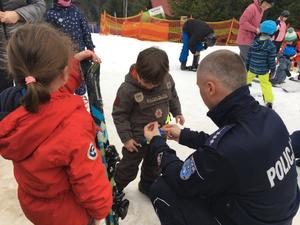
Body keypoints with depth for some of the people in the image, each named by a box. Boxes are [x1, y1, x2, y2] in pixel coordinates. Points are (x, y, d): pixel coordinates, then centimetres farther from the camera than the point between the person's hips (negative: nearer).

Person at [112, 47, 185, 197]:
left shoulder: (167, 79, -15)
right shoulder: (127, 89, -28)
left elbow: (173, 96, 8)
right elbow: (119, 114, -17)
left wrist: (177, 112, 6)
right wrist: (126, 138, -16)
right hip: (137, 137, -5)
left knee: (154, 164, 25)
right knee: (129, 167, 13)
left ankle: (148, 186, 52)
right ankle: (114, 188, 41)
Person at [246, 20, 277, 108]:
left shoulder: (254, 43, -4)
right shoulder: (271, 46, -15)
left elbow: (248, 56, 1)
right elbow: (271, 61, -11)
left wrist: (246, 67, 12)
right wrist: (273, 71, 2)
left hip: (252, 68, 2)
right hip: (263, 70, -2)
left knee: (246, 79, 24)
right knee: (265, 84, 10)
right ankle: (269, 101, 11)